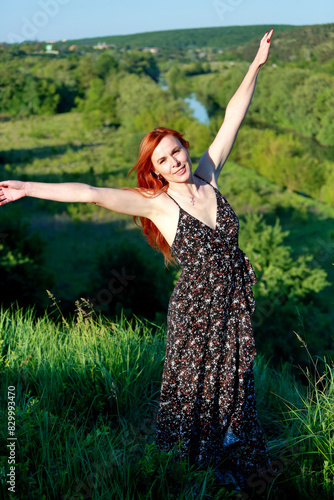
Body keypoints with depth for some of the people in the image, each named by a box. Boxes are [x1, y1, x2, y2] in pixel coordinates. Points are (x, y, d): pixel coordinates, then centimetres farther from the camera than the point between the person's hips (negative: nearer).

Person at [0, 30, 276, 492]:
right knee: (193, 389, 10)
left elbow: (232, 119, 1)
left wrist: (256, 66, 3)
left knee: (234, 384, 18)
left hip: (236, 303, 4)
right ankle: (193, 470, 33)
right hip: (195, 310, -4)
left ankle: (234, 465, 38)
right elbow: (92, 193, -20)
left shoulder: (207, 178, -1)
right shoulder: (157, 203, -13)